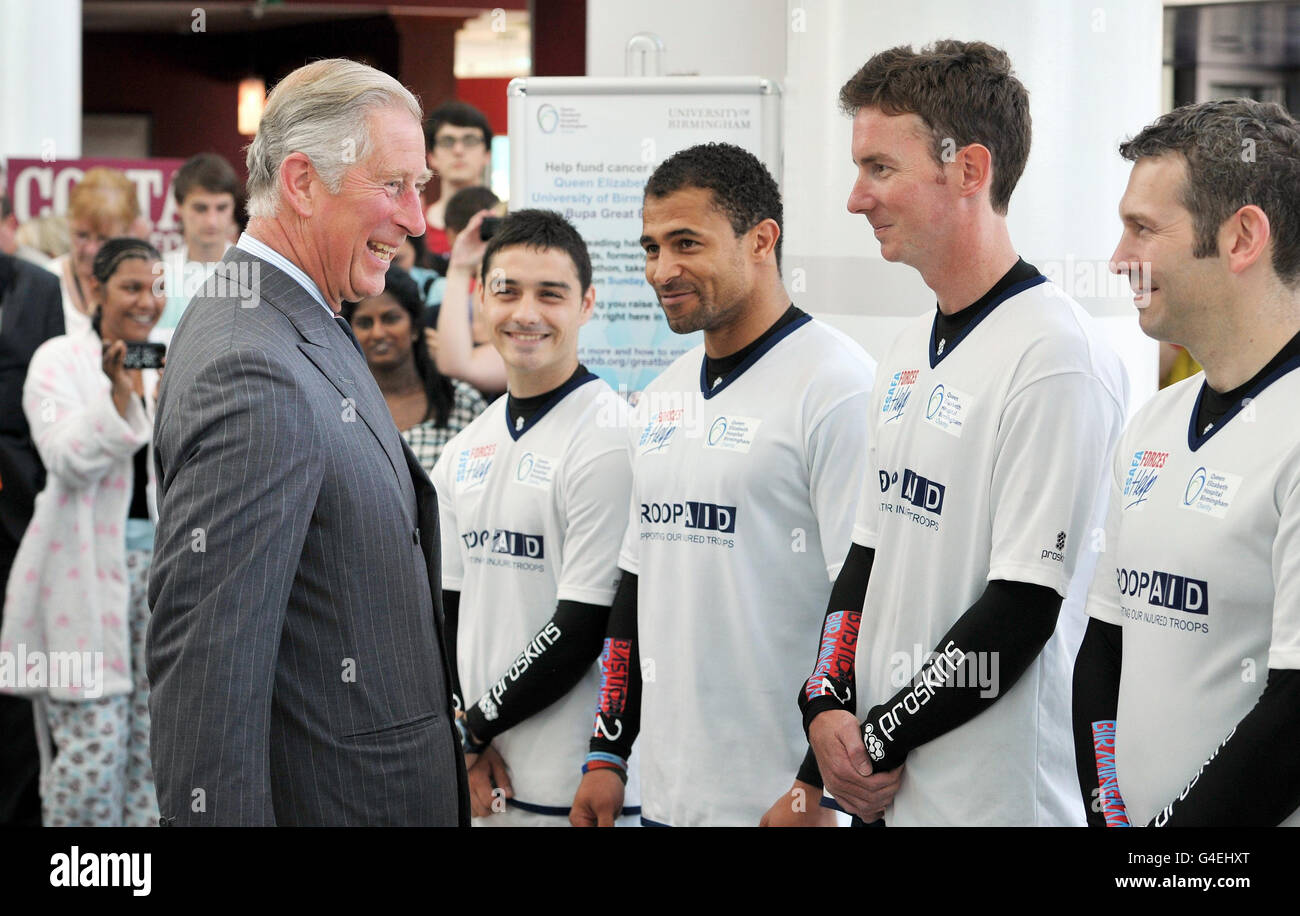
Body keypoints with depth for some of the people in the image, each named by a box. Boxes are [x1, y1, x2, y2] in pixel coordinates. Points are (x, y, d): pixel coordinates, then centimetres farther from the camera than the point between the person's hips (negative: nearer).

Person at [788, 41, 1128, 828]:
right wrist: (828, 704, 0)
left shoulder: (1057, 357, -16)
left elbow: (1023, 608, -18)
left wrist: (881, 740, -13)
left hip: (994, 799, -8)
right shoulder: (912, 350, 12)